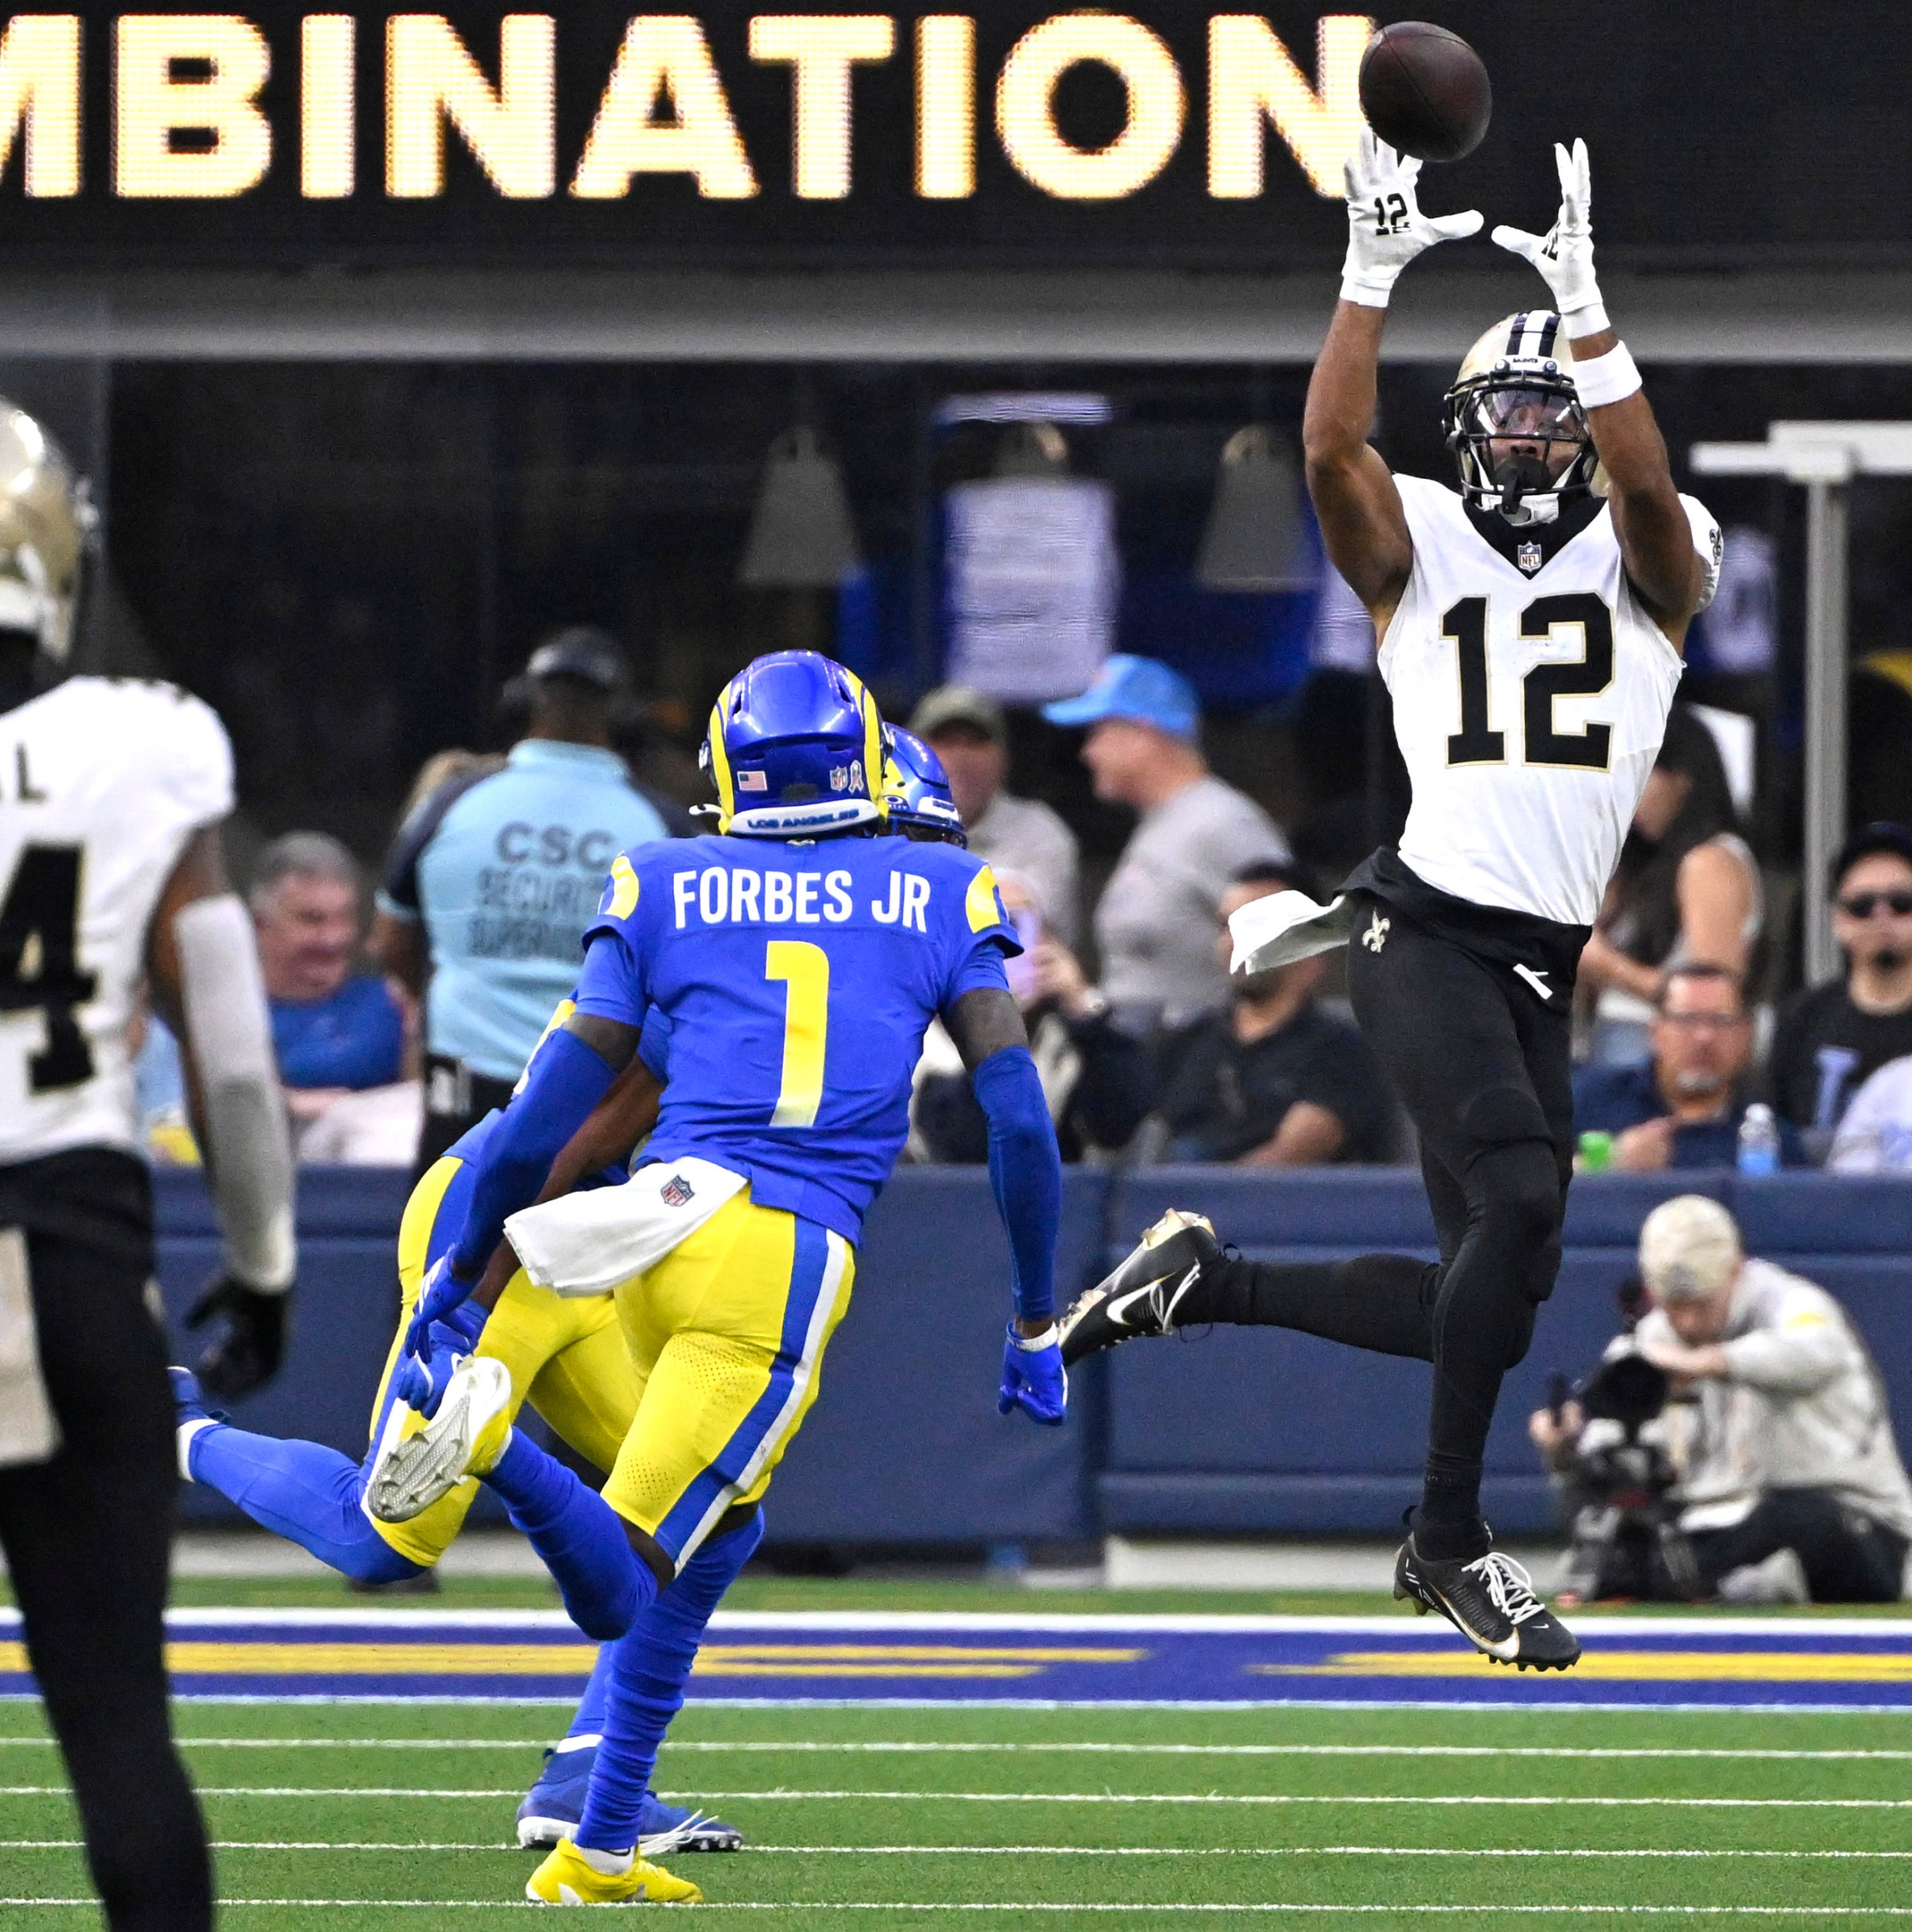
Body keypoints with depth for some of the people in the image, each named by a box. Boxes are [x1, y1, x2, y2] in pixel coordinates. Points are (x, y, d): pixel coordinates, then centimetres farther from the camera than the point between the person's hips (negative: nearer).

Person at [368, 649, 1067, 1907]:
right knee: (622, 1592, -2)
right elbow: (1020, 1118, 8)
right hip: (791, 1262, -3)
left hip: (675, 1207, 3)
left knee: (718, 1537, 24)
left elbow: (555, 1103, 8)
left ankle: (605, 1854, 17)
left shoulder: (665, 891, 13)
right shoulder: (939, 897, 12)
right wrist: (1036, 1329, 17)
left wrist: (464, 1271, 18)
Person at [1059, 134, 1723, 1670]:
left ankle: (1199, 1282, 24)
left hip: (1545, 968, 4)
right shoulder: (1420, 548, 6)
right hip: (1426, 932, -4)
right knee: (1521, 1199, -26)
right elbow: (1332, 450, -13)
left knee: (1489, 1303, 4)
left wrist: (1585, 304, -24)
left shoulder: (1648, 562, 8)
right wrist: (1372, 277, -21)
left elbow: (1647, 481, -15)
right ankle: (1451, 1543, -16)